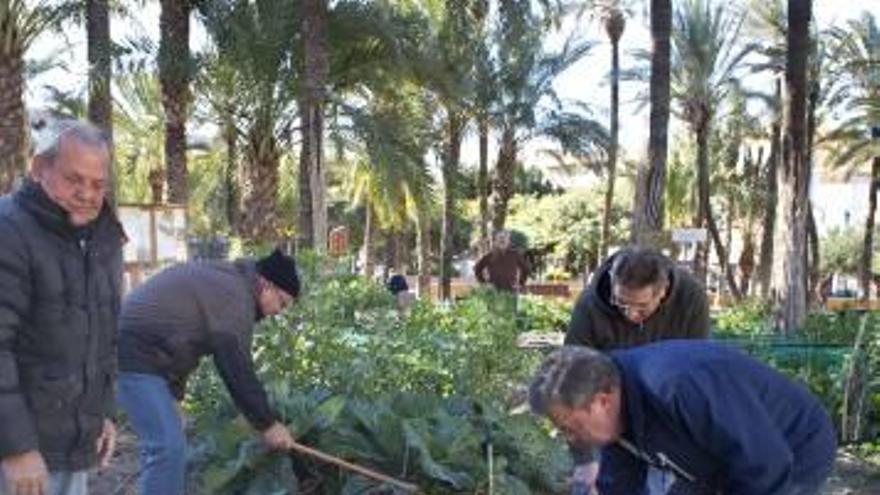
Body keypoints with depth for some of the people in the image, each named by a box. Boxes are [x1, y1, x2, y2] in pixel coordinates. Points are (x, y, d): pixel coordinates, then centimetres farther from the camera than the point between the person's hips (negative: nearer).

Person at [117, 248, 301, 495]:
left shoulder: (225, 279, 16)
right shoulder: (236, 296, -16)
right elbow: (237, 369, -16)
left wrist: (173, 394, 20)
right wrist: (267, 423, -9)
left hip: (136, 351, 11)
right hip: (134, 354, -11)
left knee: (163, 442, 18)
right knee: (168, 447, -13)